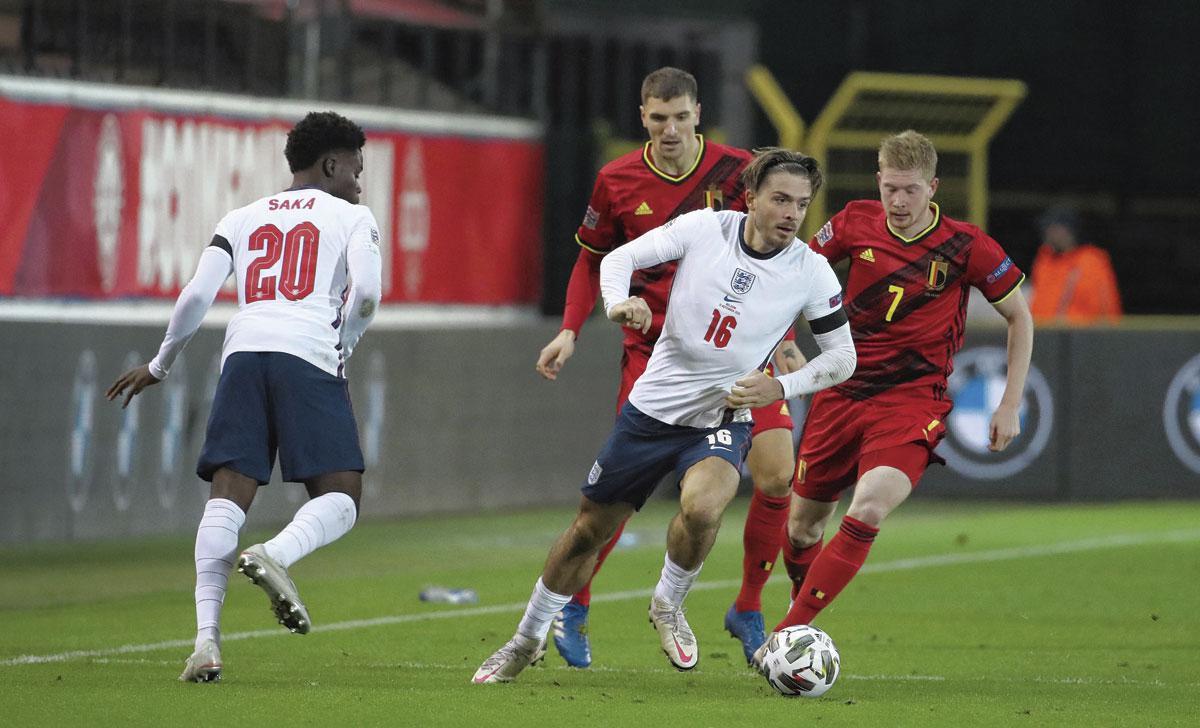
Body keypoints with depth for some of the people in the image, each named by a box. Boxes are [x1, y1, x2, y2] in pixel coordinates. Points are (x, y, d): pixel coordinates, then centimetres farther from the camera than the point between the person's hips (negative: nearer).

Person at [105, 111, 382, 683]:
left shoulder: (242, 219, 24)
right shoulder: (353, 218, 16)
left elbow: (197, 297, 13)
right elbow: (365, 293, -1)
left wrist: (160, 365, 24)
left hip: (244, 351, 3)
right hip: (310, 357, -3)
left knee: (228, 494, -3)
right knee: (339, 497, 1)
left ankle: (206, 639, -17)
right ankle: (276, 555, -31)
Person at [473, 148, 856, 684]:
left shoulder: (810, 272, -12)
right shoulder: (703, 228, -12)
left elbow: (842, 356, -2)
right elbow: (618, 258, -3)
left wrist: (779, 387, -18)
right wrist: (618, 302, -25)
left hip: (722, 419, -1)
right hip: (652, 407, 1)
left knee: (701, 507, -32)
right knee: (590, 527, 10)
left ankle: (668, 605, -2)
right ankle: (527, 639, 32)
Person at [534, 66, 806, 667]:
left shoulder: (736, 171, -4)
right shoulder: (617, 182, -2)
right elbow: (593, 261, 12)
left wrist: (782, 339, -4)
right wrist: (570, 331, -1)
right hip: (654, 347, -1)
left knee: (778, 474, -10)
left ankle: (748, 612, 8)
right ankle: (573, 606, 10)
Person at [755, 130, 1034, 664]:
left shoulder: (965, 246, -9)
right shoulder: (856, 223, -3)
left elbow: (1019, 316, 3)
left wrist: (1011, 404, 1)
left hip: (913, 400, -4)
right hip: (842, 393, 4)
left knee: (867, 511, -26)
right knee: (802, 523, 8)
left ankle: (789, 634, -23)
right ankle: (800, 622, 35)